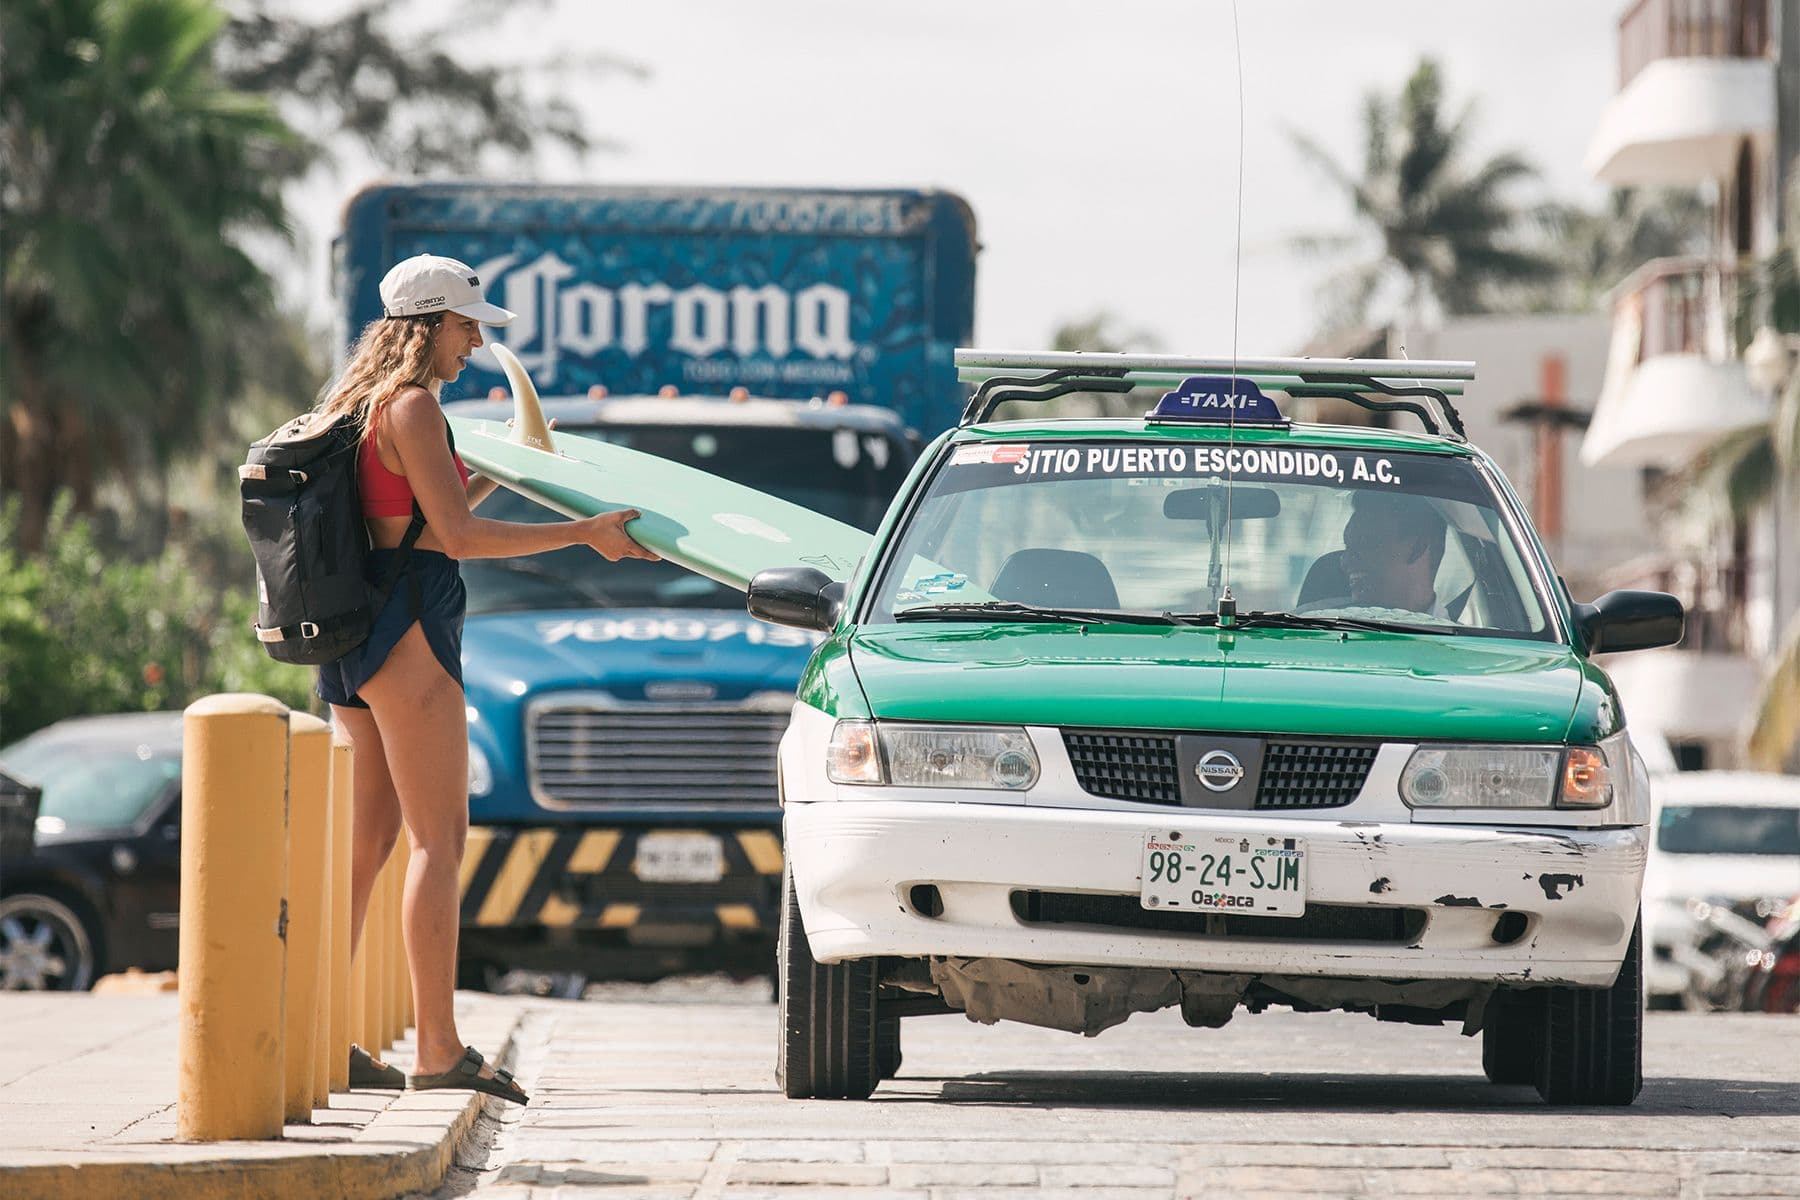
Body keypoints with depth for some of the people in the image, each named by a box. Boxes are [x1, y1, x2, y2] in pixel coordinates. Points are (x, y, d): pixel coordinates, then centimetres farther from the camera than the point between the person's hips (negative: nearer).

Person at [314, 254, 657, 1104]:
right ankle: (437, 1050, -13)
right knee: (438, 840, -9)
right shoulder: (412, 406, -11)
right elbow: (457, 536, -16)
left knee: (367, 841, 10)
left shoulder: (356, 409, 18)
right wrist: (586, 534, -11)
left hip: (352, 643, 10)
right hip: (407, 631, -10)